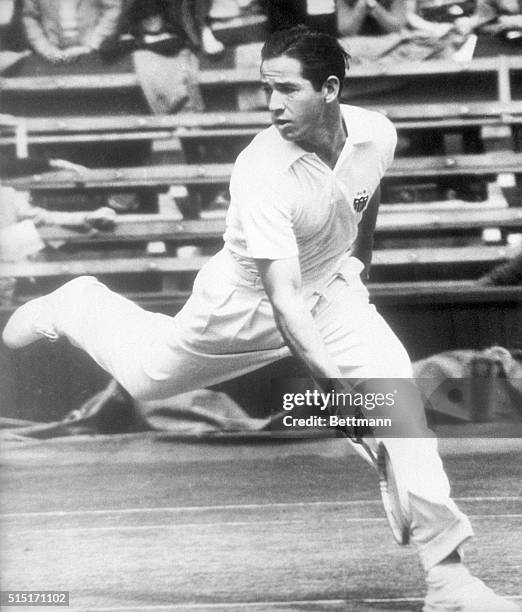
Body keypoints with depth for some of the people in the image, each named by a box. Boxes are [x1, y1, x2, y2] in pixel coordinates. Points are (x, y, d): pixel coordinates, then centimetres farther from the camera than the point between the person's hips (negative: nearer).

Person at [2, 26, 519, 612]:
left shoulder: (376, 134, -19)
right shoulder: (260, 173, -35)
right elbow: (283, 299, -41)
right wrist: (338, 388, -51)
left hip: (331, 286, 3)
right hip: (246, 299, -3)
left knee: (393, 378, -21)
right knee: (146, 374, 17)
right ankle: (80, 304, 52)